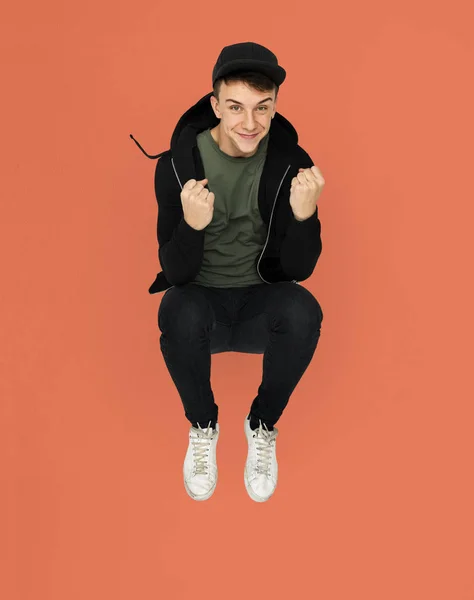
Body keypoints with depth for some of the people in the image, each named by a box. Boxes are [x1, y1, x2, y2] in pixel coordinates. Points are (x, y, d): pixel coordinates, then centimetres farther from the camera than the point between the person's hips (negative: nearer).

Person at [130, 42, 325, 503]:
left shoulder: (293, 163, -11)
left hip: (262, 302, 1)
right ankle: (202, 426, -4)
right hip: (201, 298, -1)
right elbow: (177, 272, -14)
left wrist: (305, 214, -32)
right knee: (181, 313, -35)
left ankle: (263, 425, -4)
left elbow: (299, 270, -11)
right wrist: (192, 225, -37)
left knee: (303, 312, -33)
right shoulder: (177, 163, -13)